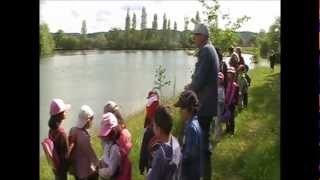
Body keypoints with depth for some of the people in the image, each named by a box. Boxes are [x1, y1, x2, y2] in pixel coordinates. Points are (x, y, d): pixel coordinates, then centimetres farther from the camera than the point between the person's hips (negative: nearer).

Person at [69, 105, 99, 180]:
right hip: (86, 169, -7)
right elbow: (89, 153, -19)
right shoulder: (83, 135, -28)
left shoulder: (73, 130, -6)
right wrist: (97, 164, -5)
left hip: (76, 167, 8)